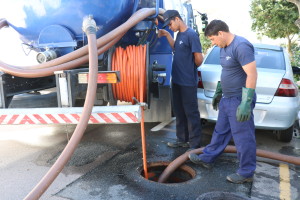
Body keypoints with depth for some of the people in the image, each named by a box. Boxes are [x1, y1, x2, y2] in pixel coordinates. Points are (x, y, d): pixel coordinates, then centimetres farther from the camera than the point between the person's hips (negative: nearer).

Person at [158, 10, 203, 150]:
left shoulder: (191, 35, -14)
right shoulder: (179, 34, 12)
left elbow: (199, 59, -16)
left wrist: (190, 69, 3)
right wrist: (167, 35, 18)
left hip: (188, 82, -9)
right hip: (176, 80, 9)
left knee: (191, 113, -1)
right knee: (179, 112, 16)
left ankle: (195, 145, 9)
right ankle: (182, 139, 29)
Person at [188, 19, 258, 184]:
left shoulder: (241, 46, -19)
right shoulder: (224, 48, 11)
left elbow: (252, 74, -24)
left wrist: (246, 103, -27)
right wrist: (218, 93, 26)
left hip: (239, 101, -10)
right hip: (227, 99, 10)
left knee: (243, 137, 2)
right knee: (220, 131, 19)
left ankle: (246, 173, 17)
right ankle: (207, 159, 33)